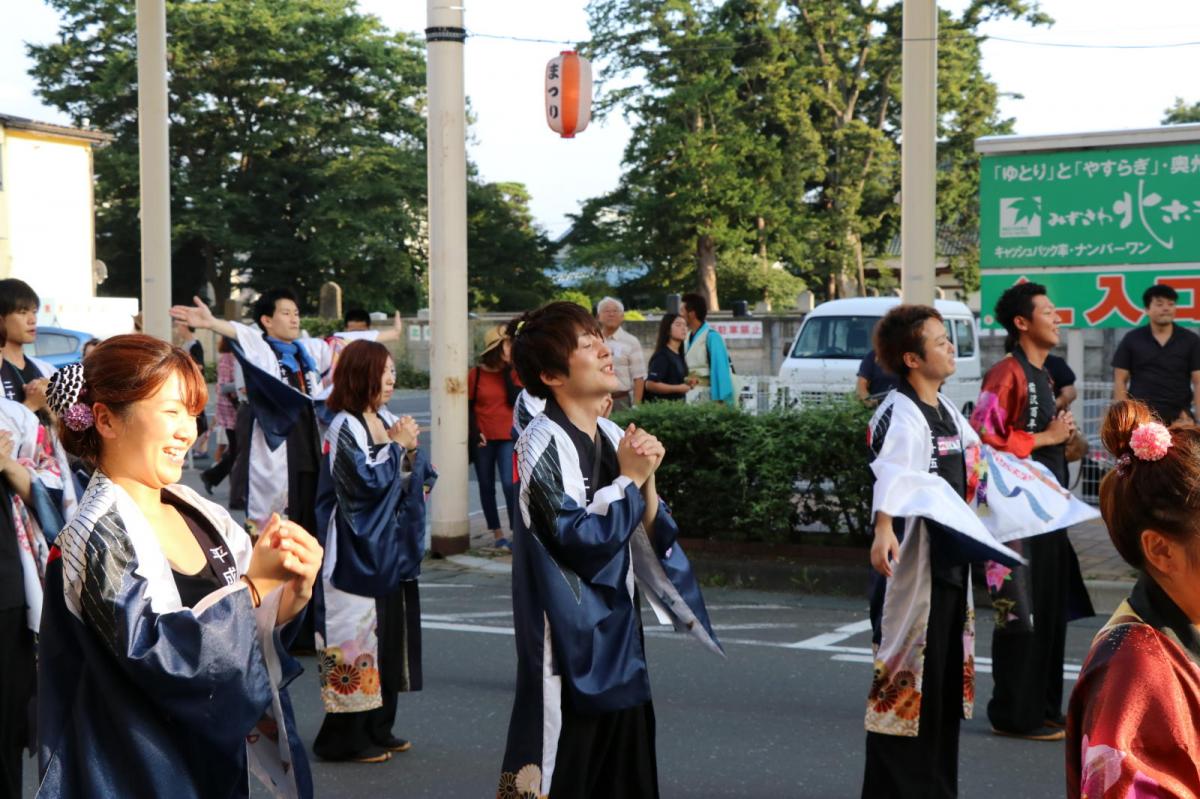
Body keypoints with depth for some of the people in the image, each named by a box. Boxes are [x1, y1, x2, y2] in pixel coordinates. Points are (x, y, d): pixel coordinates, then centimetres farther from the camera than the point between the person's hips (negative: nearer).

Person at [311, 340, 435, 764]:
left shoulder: (389, 422, 11)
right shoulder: (343, 427, -12)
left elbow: (417, 479, 13)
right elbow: (367, 481, -21)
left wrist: (411, 450, -6)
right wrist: (397, 446, -11)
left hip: (391, 549, 8)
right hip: (358, 553, -8)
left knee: (390, 633, 11)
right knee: (358, 638, -4)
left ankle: (378, 728, 21)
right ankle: (347, 737, 4)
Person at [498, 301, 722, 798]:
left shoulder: (614, 438, 7)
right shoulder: (544, 443, -14)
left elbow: (649, 539, 9)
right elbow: (579, 538, -22)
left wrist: (646, 480, -8)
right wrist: (630, 478, -12)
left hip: (620, 644, 7)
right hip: (571, 648, -7)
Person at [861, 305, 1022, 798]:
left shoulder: (947, 411, 12)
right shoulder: (899, 414, -16)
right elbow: (891, 473, -34)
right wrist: (883, 527, -50)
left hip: (952, 559, 9)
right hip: (912, 561, -9)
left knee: (948, 677, 15)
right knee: (906, 682, -3)